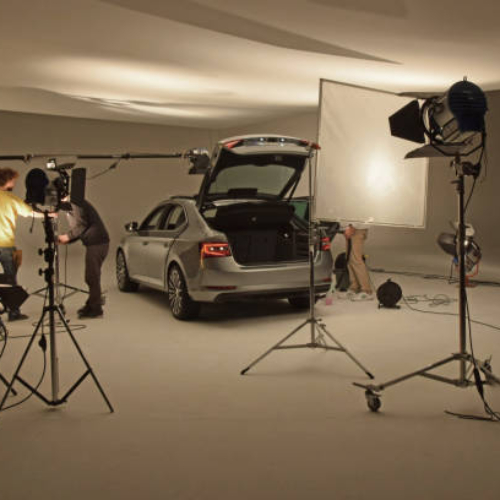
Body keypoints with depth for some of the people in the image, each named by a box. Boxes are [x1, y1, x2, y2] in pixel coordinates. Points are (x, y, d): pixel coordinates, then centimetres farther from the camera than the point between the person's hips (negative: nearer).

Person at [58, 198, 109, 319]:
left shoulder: (76, 204, -9)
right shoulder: (69, 209, 22)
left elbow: (82, 225, -17)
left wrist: (67, 236, -9)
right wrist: (67, 239, 7)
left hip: (97, 243, -10)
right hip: (93, 243, 10)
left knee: (92, 277, -8)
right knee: (91, 277, 16)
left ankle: (95, 309, -3)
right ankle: (92, 305, 26)